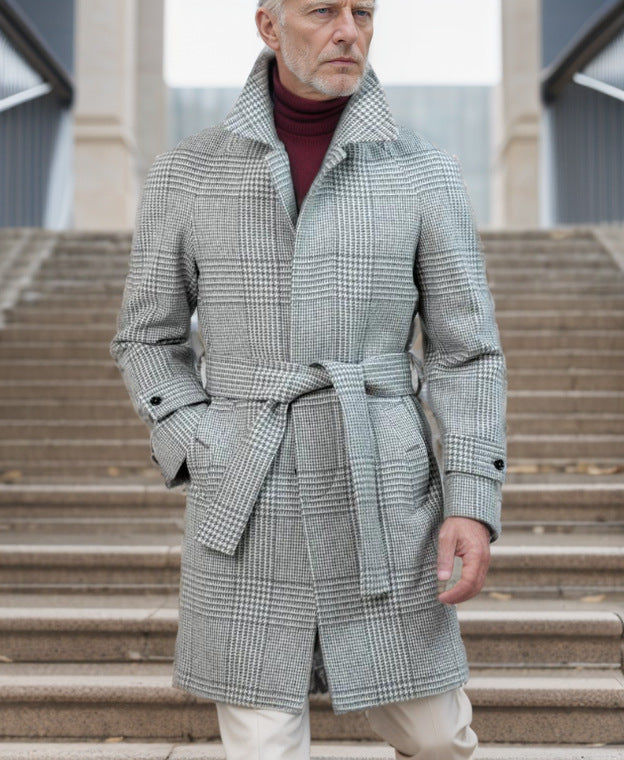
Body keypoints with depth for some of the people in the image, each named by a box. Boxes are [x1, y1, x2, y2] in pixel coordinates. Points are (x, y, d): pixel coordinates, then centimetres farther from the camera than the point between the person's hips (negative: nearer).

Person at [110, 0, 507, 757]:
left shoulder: (424, 172, -1)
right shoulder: (187, 171, -1)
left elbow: (466, 352, -1)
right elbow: (148, 341, 6)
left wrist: (474, 505, -11)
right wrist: (209, 467, -8)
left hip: (378, 498, 1)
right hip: (248, 512, 0)